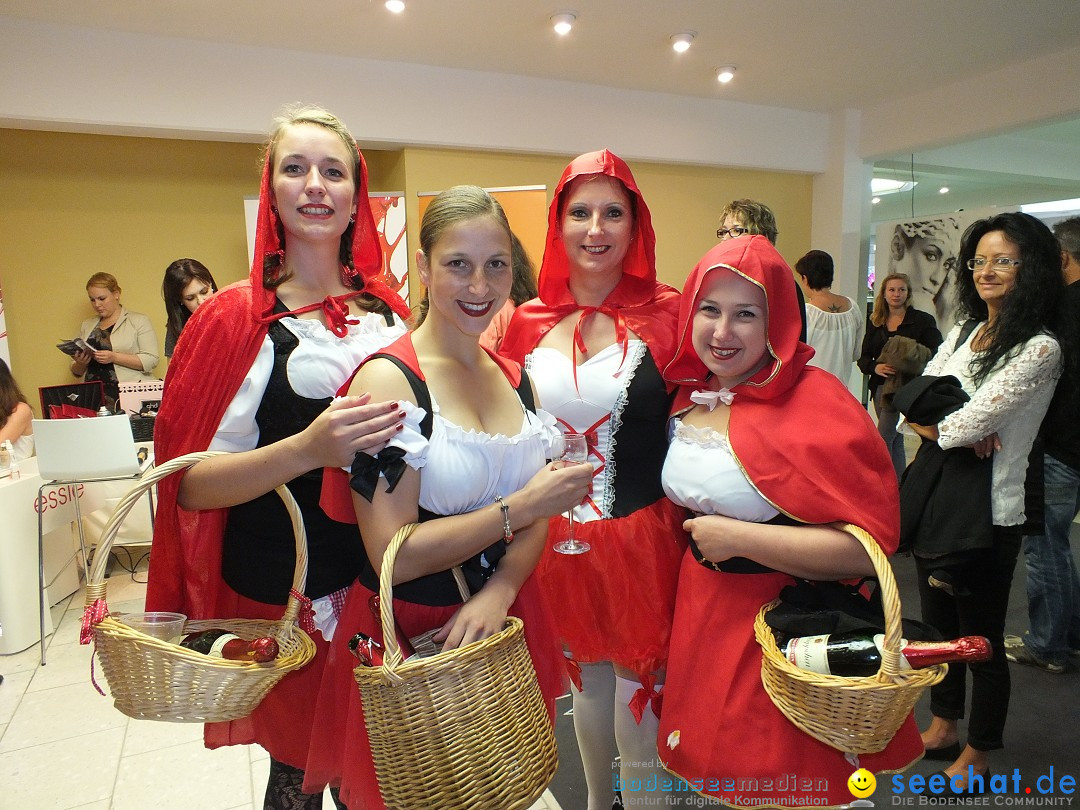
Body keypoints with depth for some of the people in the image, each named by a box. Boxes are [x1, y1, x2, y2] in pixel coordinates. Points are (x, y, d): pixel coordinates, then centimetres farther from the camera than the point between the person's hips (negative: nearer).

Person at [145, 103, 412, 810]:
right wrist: (307, 449, -28)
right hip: (278, 594, -3)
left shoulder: (389, 311, 4)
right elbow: (190, 484, -12)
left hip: (385, 585, 4)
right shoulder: (238, 318, -7)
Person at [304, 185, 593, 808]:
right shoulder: (388, 378, -17)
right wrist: (520, 507, -18)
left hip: (502, 622, 6)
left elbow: (535, 519, 6)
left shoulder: (515, 376, 2)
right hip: (408, 633, -5)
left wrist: (497, 593, -12)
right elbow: (394, 557, -21)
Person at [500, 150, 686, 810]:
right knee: (587, 683, 23)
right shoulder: (529, 322, 2)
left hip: (644, 540, -3)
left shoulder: (665, 313, -7)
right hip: (559, 543, 4)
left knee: (638, 714, 7)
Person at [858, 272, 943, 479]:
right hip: (880, 387, 5)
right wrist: (876, 367, -15)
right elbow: (863, 358, 6)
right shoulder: (875, 323, 10)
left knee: (883, 440, -10)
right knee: (895, 440, 13)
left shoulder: (923, 320, -3)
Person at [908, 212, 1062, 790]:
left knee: (981, 636, 9)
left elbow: (968, 422, -23)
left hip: (989, 510, -7)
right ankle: (942, 726, 40)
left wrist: (934, 423, -4)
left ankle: (976, 753, 30)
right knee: (938, 622, 19)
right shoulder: (963, 333, 7)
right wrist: (963, 429, -16)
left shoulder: (1040, 349, -15)